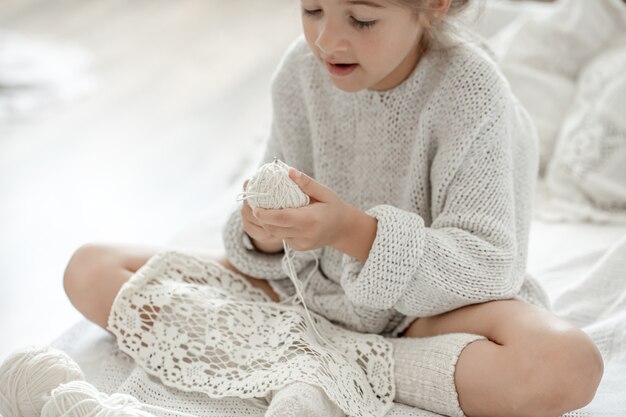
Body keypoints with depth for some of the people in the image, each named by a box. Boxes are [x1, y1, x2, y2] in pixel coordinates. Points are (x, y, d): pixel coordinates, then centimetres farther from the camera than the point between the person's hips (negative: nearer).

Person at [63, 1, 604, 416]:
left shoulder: (470, 91, -20)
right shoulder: (302, 70, -8)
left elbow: (486, 263, -23)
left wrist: (355, 231, -38)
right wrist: (266, 235, -24)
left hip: (431, 304, -3)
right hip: (314, 292, 4)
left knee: (566, 364, -38)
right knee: (91, 270, -3)